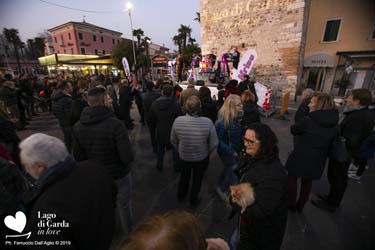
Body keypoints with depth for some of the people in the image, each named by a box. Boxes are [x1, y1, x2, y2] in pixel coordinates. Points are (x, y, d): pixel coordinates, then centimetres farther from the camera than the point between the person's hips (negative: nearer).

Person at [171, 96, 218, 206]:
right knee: (197, 180, 27)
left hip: (183, 157, 2)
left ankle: (181, 195, 57)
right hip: (202, 158, -1)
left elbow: (173, 141, -10)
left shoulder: (177, 121, -26)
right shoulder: (208, 122, -30)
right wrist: (207, 153, 2)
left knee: (184, 177, 31)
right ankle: (193, 200, 50)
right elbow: (214, 143, -18)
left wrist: (180, 150, 9)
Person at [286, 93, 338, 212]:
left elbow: (293, 130, -5)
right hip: (317, 160, 6)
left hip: (300, 157, -5)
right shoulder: (333, 125, -2)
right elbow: (330, 143, 9)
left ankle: (291, 204, 30)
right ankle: (300, 206, 37)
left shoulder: (308, 120, -22)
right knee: (307, 182, 21)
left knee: (292, 179, 16)